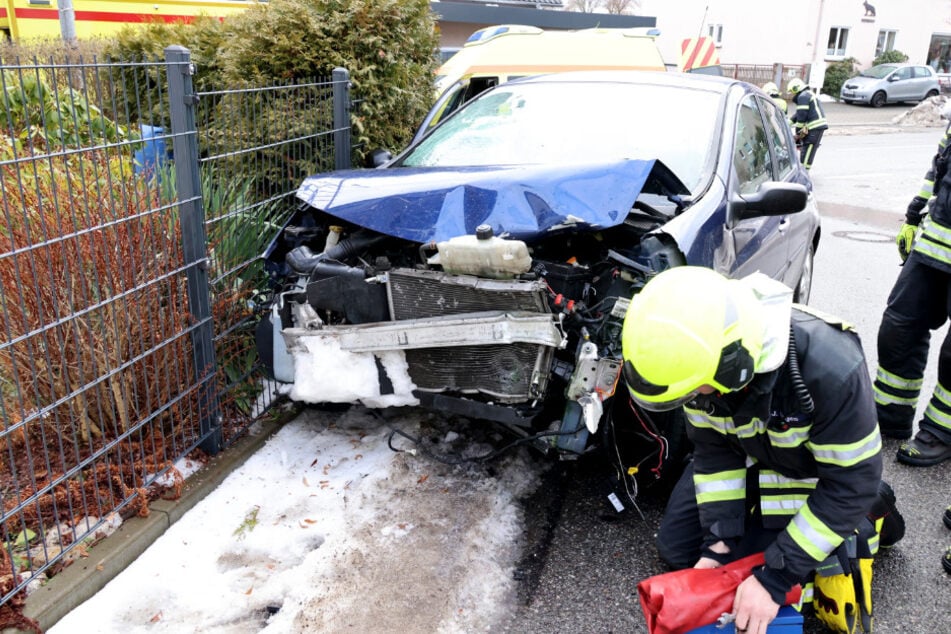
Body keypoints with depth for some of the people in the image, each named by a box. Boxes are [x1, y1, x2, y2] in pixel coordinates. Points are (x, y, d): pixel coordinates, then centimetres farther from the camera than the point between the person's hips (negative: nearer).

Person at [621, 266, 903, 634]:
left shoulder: (830, 369, -41)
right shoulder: (700, 353, -26)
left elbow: (851, 481, -30)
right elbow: (714, 449, -11)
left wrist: (775, 578, -30)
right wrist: (719, 542, -18)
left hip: (812, 473, -4)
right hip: (747, 453, 5)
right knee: (676, 549, 5)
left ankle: (868, 507, 11)